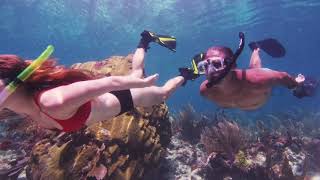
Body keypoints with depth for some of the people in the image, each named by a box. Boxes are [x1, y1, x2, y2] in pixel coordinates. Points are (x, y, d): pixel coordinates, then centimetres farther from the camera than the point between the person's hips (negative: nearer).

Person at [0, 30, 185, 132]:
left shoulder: (53, 102, -43)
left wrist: (144, 82, -24)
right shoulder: (19, 104, -17)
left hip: (122, 98, -6)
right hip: (106, 95, 6)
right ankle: (145, 41, 52)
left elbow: (111, 82, -37)